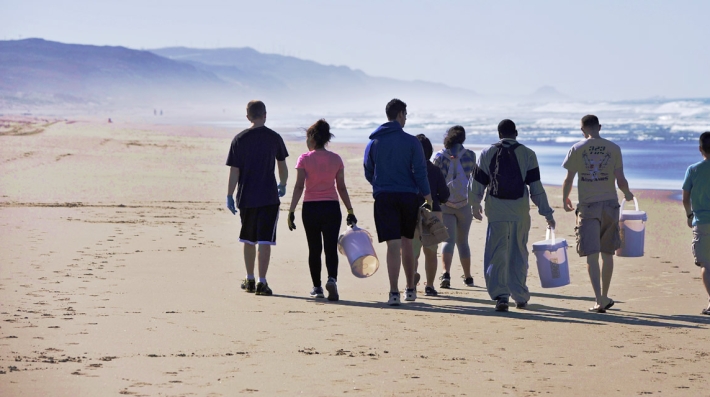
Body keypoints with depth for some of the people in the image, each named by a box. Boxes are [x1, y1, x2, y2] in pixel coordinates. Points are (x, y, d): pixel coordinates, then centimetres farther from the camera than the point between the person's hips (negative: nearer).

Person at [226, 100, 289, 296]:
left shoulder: (239, 139, -2)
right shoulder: (274, 138, -1)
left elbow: (234, 171, -4)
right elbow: (282, 166, 9)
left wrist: (229, 195, 3)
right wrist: (282, 185, 27)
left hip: (246, 197, 2)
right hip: (269, 197, -2)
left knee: (248, 239, 15)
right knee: (264, 240, -3)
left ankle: (249, 280, 25)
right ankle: (261, 282, -8)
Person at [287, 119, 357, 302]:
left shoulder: (304, 159, -4)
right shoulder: (336, 159, 3)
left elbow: (299, 187, -9)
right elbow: (341, 187, 5)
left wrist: (291, 211, -7)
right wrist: (350, 211, 12)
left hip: (310, 208, -1)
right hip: (332, 207, 1)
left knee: (314, 249, 10)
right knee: (331, 247, 0)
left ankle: (317, 287, 15)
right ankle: (332, 278, -25)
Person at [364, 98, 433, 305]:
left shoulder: (374, 142, 4)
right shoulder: (411, 141, -3)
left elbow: (368, 173, 11)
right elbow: (420, 172, -7)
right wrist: (427, 196, -1)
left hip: (384, 198, 0)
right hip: (408, 196, 0)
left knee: (393, 244, -4)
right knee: (407, 242, 15)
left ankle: (394, 293, -13)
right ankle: (411, 289, 23)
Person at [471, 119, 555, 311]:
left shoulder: (487, 154, 2)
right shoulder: (527, 154, 0)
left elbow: (478, 184, 5)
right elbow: (536, 187, -2)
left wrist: (475, 207, 22)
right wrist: (547, 213, 2)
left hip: (496, 211, -1)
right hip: (521, 212, 1)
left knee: (496, 255, 1)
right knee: (519, 255, 12)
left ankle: (500, 295, -14)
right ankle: (520, 297, 18)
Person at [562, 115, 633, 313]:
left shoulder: (577, 149, -2)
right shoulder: (613, 148, 0)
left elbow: (568, 180, 0)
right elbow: (621, 180, -3)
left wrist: (565, 199, 18)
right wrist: (628, 194, 18)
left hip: (588, 206, -2)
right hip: (610, 204, 2)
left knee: (591, 254, -2)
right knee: (607, 253, 14)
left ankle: (600, 299, -12)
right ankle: (604, 296, 23)